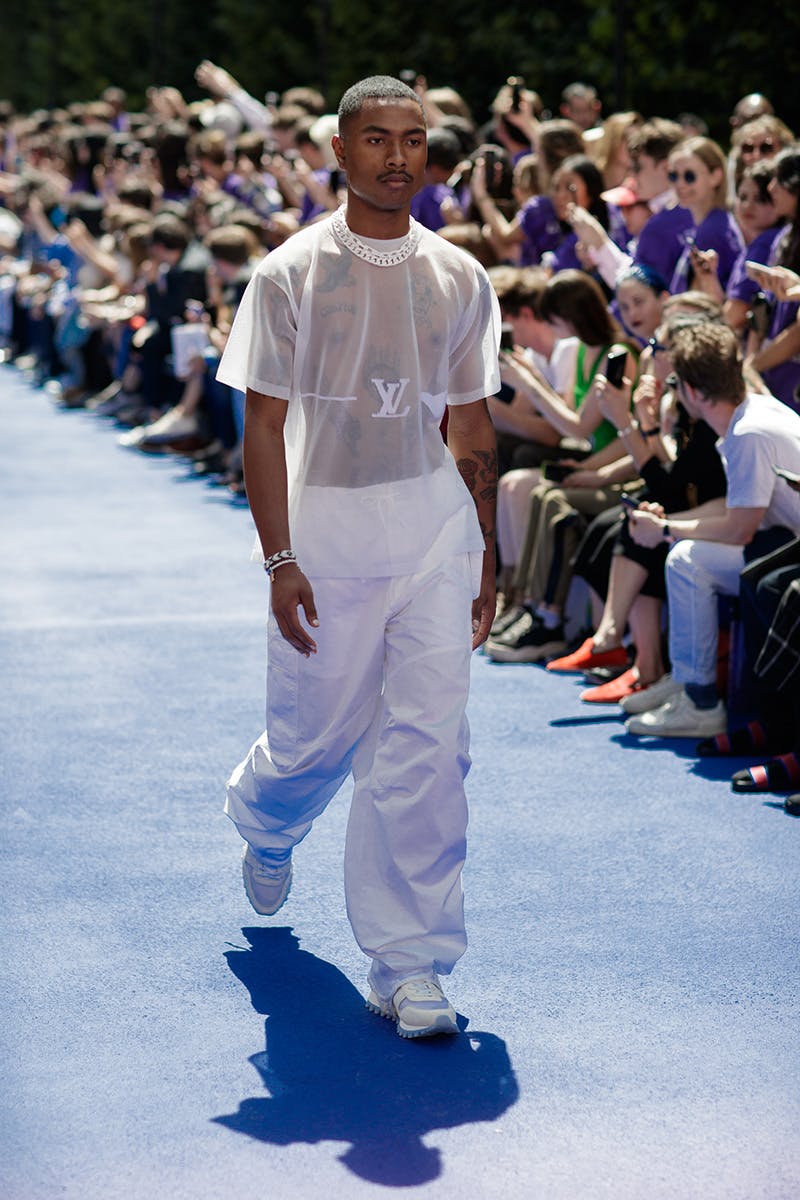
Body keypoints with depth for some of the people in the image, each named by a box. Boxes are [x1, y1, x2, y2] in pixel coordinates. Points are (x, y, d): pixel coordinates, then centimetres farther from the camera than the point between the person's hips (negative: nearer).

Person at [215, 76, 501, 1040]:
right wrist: (280, 560, -12)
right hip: (327, 534, -2)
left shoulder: (459, 278, 6)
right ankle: (264, 822, 46)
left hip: (434, 534, 2)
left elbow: (471, 427, 13)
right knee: (317, 738, 8)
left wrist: (485, 554, 12)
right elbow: (264, 425, -5)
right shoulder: (291, 273, -4)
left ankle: (408, 966, 2)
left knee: (425, 744, -6)